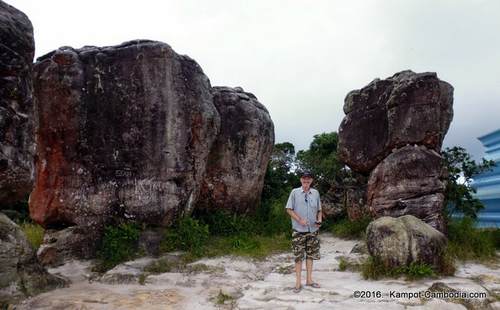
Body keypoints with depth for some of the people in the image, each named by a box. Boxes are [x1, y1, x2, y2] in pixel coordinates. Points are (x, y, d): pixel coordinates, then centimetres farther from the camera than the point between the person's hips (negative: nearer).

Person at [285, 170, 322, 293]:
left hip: (313, 230, 4)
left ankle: (309, 279, 24)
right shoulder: (294, 192, -4)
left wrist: (319, 220, -5)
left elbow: (319, 210, 14)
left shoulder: (316, 193, 6)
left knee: (311, 254, 11)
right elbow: (289, 209, -3)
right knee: (298, 256, 0)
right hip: (299, 230, -3)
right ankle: (298, 282, 9)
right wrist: (300, 220, -14)